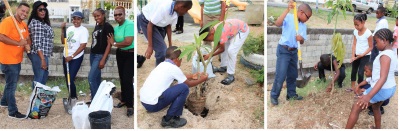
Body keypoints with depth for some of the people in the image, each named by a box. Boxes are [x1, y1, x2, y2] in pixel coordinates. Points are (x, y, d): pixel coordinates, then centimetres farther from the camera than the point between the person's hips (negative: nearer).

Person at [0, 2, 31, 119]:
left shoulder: (24, 24, 9)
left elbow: (27, 38, 16)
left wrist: (28, 45, -7)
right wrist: (18, 43, -24)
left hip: (17, 59, 9)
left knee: (12, 83, 24)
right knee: (12, 85, -2)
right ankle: (13, 112, 6)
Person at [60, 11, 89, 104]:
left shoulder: (83, 30, -11)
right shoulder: (69, 28, 7)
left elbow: (83, 46, -16)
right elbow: (63, 42, 10)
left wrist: (72, 56, -17)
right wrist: (62, 30, 0)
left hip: (76, 58, -6)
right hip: (66, 57, 6)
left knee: (71, 79, -9)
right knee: (67, 79, 11)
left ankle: (73, 98, 12)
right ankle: (71, 96, 27)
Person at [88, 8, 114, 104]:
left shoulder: (108, 27, -11)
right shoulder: (97, 26, 12)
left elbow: (109, 44, -15)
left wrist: (103, 59, -19)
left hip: (100, 55, -8)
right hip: (93, 54, 8)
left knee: (91, 78, -10)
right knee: (97, 78, 11)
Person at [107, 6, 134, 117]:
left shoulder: (129, 24, -20)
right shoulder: (116, 27, 6)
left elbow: (128, 42, -29)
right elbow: (114, 41, 11)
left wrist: (114, 44, -14)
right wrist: (112, 42, -12)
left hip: (130, 55, -8)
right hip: (120, 54, 8)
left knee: (127, 79, -10)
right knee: (122, 78, 13)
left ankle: (130, 105, -2)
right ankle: (124, 100, 27)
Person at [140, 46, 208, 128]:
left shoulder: (163, 65, 15)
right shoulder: (173, 68, -8)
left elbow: (179, 76, 33)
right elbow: (188, 84, 6)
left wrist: (191, 76, 43)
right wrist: (201, 80, 22)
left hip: (143, 101, 9)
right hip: (153, 104, -9)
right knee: (184, 88, -8)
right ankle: (168, 120, 0)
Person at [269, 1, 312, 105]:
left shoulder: (304, 26, 10)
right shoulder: (289, 17, -9)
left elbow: (302, 42, 10)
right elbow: (277, 23, -28)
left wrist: (301, 38, -15)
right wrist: (287, 10, -33)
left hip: (294, 51, 7)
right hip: (283, 50, -7)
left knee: (293, 74, 14)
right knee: (281, 75, -8)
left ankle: (291, 94, 27)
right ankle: (274, 96, 4)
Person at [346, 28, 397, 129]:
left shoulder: (385, 55, -23)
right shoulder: (392, 53, 7)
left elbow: (383, 78, -34)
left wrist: (369, 96, -43)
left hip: (381, 89, -10)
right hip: (390, 88, 10)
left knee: (356, 108, -4)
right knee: (375, 107, 34)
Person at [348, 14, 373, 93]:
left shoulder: (368, 33, -19)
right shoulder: (355, 32, -2)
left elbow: (370, 47, -12)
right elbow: (354, 45, 1)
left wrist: (362, 54, -22)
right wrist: (353, 56, -7)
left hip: (365, 56, -6)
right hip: (356, 55, 6)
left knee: (360, 73, -4)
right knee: (353, 71, 14)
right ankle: (353, 87, 29)